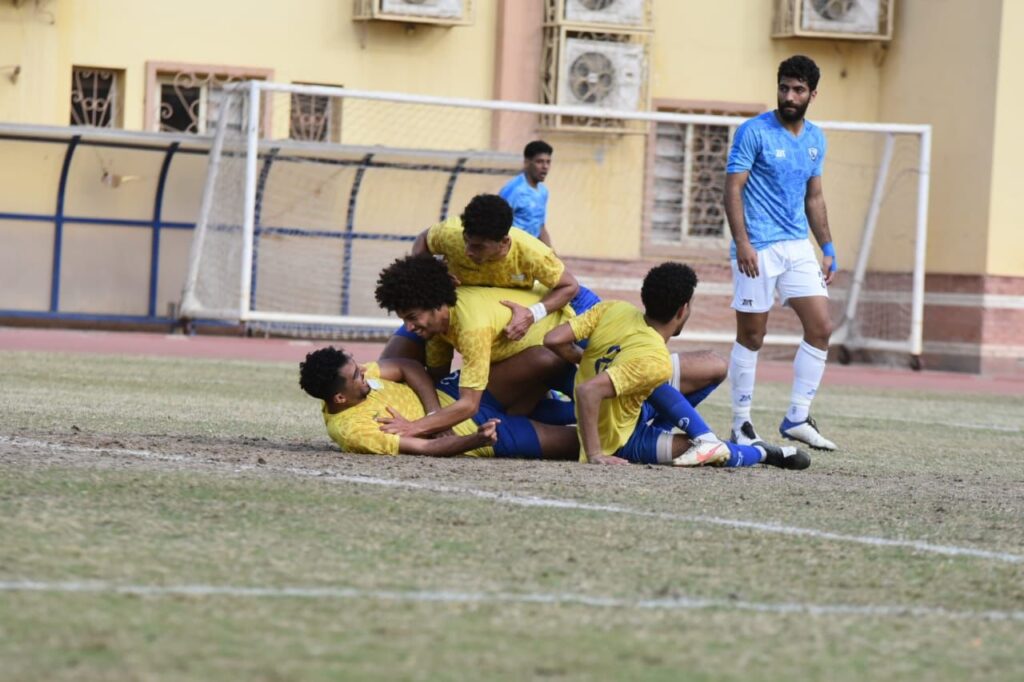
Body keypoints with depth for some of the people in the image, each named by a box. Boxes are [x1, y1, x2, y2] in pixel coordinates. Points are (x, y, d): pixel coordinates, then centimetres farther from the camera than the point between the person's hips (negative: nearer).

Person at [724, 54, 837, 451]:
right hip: (758, 249, -6)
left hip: (798, 247, 6)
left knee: (820, 328, -2)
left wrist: (827, 248, 15)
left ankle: (797, 418, 6)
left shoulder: (815, 139, 12)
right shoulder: (754, 132, -8)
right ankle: (742, 424, 8)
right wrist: (742, 242, -21)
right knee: (751, 336, -1)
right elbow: (733, 188, -11)